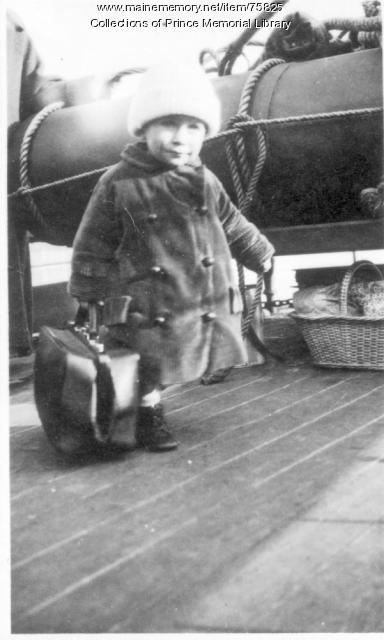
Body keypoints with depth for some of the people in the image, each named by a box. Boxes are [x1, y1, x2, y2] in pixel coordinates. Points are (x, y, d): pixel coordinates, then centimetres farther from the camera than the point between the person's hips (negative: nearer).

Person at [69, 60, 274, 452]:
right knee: (149, 375, 8)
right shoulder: (118, 184, -9)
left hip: (210, 306, 4)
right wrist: (85, 295, 1)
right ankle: (150, 418, 28)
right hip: (149, 313, -4)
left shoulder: (204, 182, 4)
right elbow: (93, 246, -3)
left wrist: (260, 254, 27)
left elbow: (233, 226, 20)